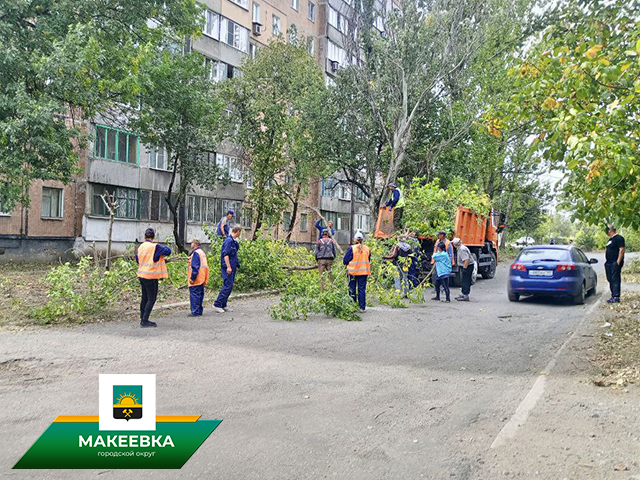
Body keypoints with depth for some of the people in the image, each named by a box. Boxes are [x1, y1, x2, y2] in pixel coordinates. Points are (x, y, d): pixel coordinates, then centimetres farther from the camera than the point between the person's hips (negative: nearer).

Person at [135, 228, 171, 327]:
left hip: (141, 275, 8)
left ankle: (143, 319, 21)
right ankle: (145, 321, -7)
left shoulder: (141, 246, 8)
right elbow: (168, 252, -13)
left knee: (144, 297, 15)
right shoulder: (155, 246, -15)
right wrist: (165, 247, 7)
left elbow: (137, 260, 19)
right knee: (151, 299, -3)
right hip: (151, 276, -8)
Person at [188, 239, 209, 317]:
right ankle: (200, 310, 19)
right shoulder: (202, 252, 16)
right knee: (200, 294, 13)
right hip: (202, 279, 10)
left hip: (196, 279, -10)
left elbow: (195, 267, -20)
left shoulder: (196, 253, -14)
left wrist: (192, 278, -18)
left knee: (194, 295, -5)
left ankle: (195, 312, -5)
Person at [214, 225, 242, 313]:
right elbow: (225, 255, -19)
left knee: (229, 286, 10)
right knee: (227, 286, -11)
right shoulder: (229, 241, -14)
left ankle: (223, 305, 15)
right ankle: (217, 304, -7)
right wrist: (228, 267, -22)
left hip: (232, 267, 10)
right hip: (228, 268, -10)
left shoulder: (234, 241, 15)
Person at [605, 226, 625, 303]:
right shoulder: (610, 239, 20)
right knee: (610, 280, 11)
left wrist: (618, 262, -22)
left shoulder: (619, 238, -10)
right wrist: (607, 261, 19)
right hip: (609, 263, 10)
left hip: (615, 263, -10)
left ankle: (616, 297, -11)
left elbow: (622, 250, -17)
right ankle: (613, 296, 17)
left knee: (615, 280, -11)